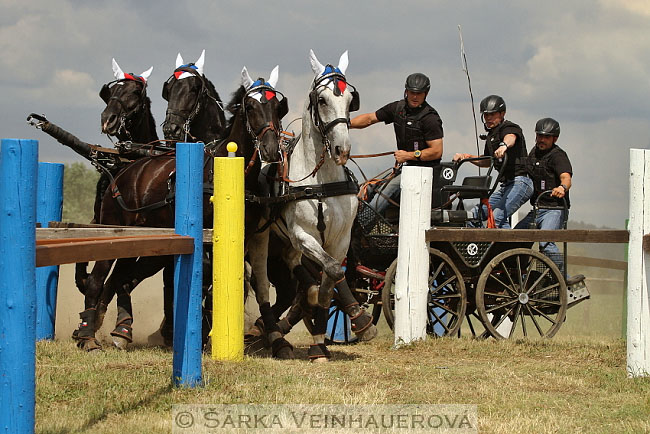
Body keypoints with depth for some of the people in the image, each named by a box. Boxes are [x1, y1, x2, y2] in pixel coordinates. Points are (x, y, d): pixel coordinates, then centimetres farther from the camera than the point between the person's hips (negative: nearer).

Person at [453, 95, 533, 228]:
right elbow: (487, 161, 35)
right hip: (505, 185, 10)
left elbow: (510, 138, -33)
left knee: (497, 218, -27)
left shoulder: (509, 127, -7)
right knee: (475, 214, 7)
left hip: (520, 182, -10)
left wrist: (504, 145, -57)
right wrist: (466, 156, 21)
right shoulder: (491, 135, 21)